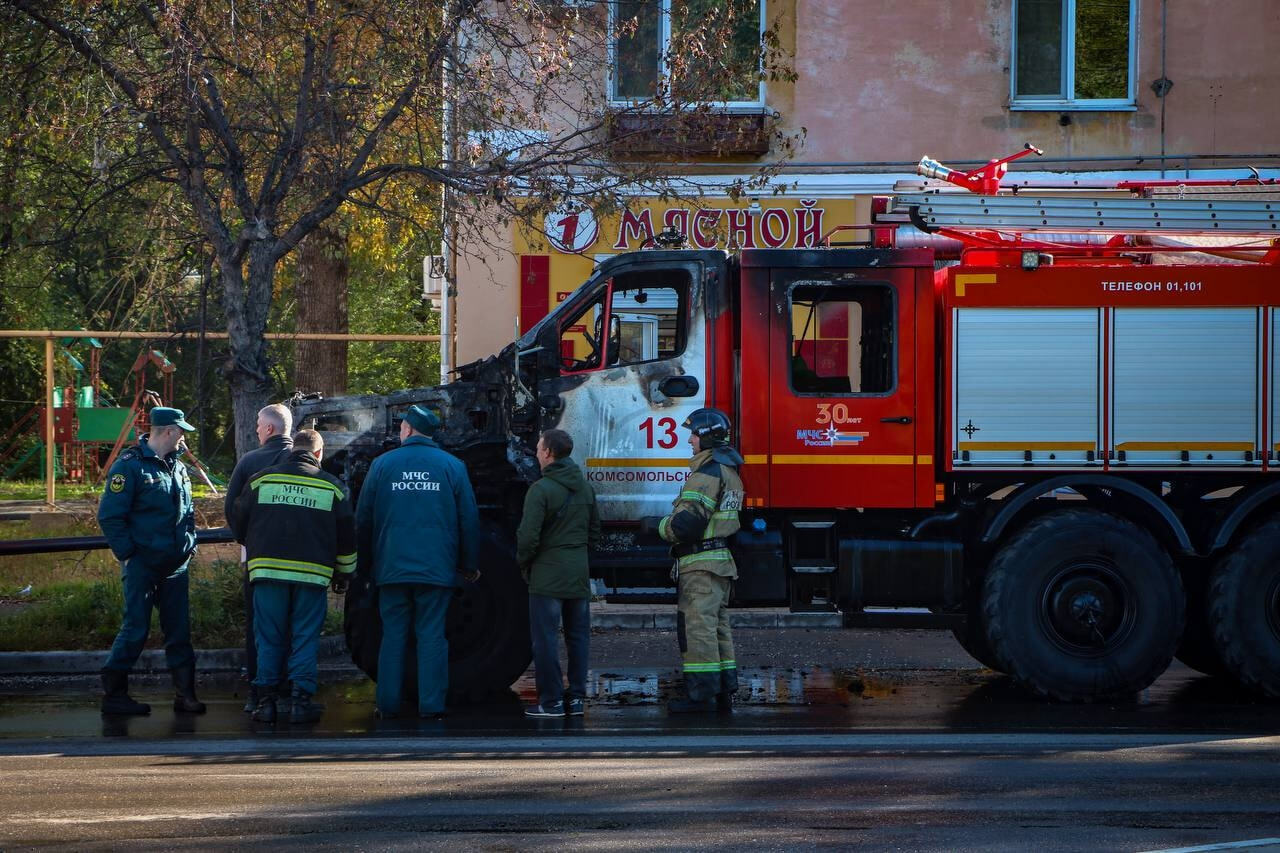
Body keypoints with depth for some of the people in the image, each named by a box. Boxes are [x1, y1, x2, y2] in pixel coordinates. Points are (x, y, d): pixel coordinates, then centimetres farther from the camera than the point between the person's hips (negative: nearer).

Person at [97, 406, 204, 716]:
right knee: (135, 629, -5)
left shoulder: (177, 468, 15)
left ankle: (185, 693, 10)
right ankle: (113, 693, 3)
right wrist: (128, 554, -13)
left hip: (174, 565, 7)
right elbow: (109, 515, -13)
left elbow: (188, 512, 26)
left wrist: (189, 545, 12)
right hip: (142, 564, -7)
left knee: (179, 630, 5)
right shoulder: (130, 466, -10)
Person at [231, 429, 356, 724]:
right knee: (306, 640, 5)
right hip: (312, 575, -1)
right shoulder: (332, 486, 6)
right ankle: (301, 700, -1)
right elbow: (347, 537, 10)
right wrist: (344, 575, 23)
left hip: (268, 570, 1)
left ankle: (266, 700, 4)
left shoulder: (261, 480, 6)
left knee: (269, 639, 6)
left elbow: (238, 525, 12)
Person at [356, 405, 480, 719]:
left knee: (393, 636, 5)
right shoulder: (452, 466, 2)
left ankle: (388, 704, 4)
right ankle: (431, 704, -3)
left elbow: (363, 518, 8)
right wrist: (469, 564, 15)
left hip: (392, 567, 0)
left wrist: (364, 558, 21)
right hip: (437, 569, 0)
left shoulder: (382, 464, 2)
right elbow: (469, 520, 5)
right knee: (432, 636, 1)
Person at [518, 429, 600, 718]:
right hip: (579, 575, 7)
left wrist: (523, 563, 0)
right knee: (578, 637, 11)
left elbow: (528, 536, -17)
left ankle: (551, 701, -1)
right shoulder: (585, 487, 9)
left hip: (547, 576, -7)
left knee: (545, 639, -1)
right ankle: (577, 699, 13)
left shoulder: (541, 489, -14)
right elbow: (595, 532, 17)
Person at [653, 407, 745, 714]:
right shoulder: (729, 471, 17)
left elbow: (688, 521, -22)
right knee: (718, 626, 13)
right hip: (722, 560, 10)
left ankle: (701, 694, -11)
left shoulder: (708, 472, -16)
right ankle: (724, 691, 15)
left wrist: (663, 526, -3)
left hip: (701, 563, -10)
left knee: (698, 625, -9)